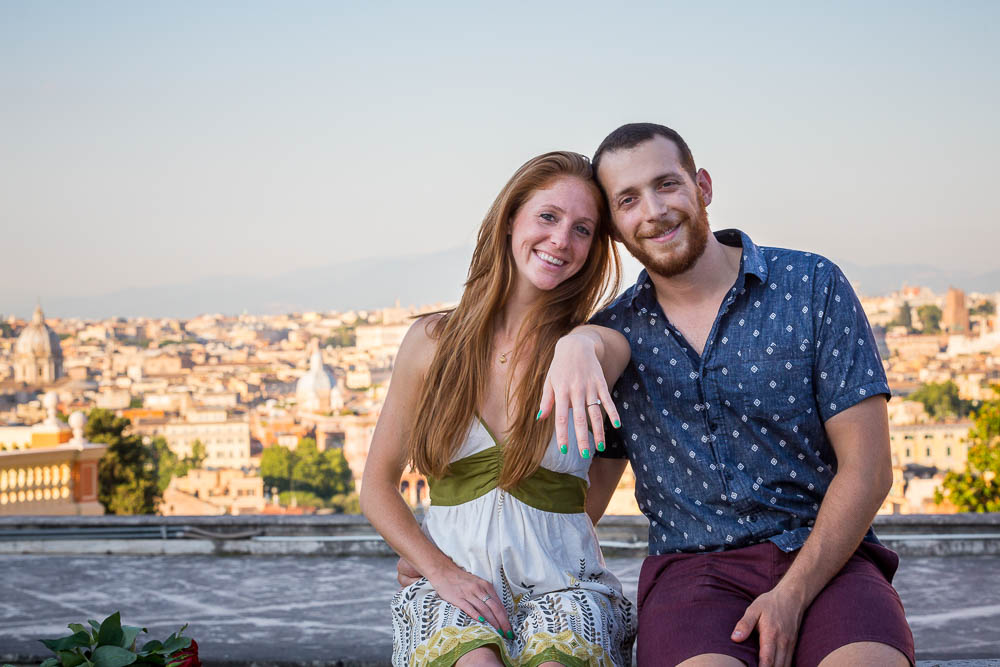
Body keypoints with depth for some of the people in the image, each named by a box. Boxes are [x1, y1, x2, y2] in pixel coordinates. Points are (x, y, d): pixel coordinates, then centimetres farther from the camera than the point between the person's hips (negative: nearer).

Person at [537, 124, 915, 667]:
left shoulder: (812, 286, 3)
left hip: (826, 560, 0)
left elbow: (867, 469, -2)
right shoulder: (613, 334, 10)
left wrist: (791, 596, -13)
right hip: (691, 567, 1)